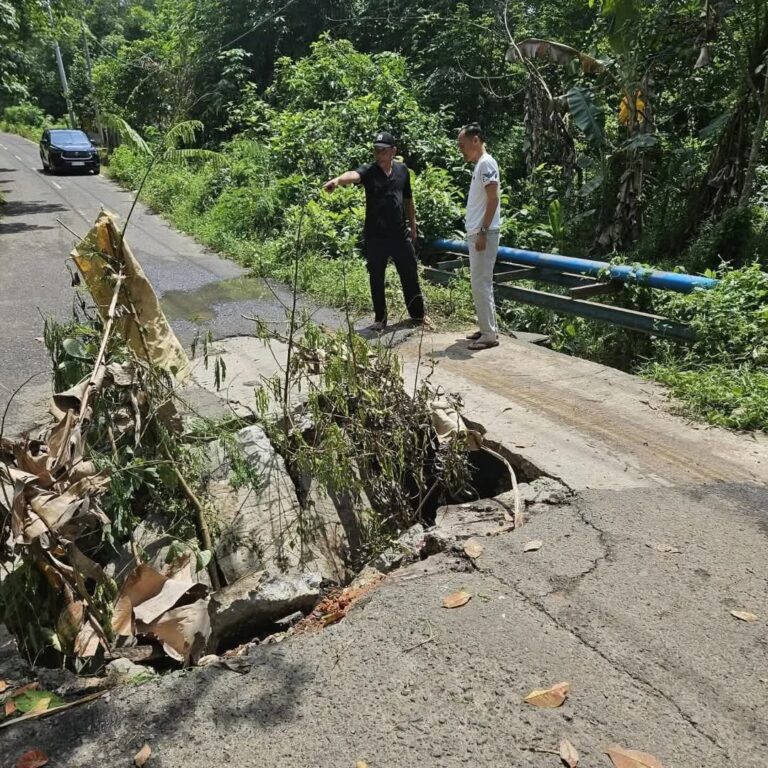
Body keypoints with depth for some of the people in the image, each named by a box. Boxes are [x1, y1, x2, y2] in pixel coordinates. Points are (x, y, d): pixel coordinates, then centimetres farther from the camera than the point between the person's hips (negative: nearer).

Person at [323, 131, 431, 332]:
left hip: (400, 233, 2)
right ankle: (380, 318, 21)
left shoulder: (402, 170, 4)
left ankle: (418, 314, 26)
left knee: (410, 275, 10)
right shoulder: (368, 171, -7)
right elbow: (353, 175, -30)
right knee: (376, 279, 6)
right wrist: (338, 180, -52)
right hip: (375, 236, -2)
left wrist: (413, 225, 17)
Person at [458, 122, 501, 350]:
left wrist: (483, 232, -22)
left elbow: (493, 199, -19)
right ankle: (487, 329, 20)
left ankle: (489, 335, -3)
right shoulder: (479, 165, 18)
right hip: (476, 233, 10)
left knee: (481, 284, -8)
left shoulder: (486, 163, -12)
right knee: (480, 283, 13)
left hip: (483, 234, -10)